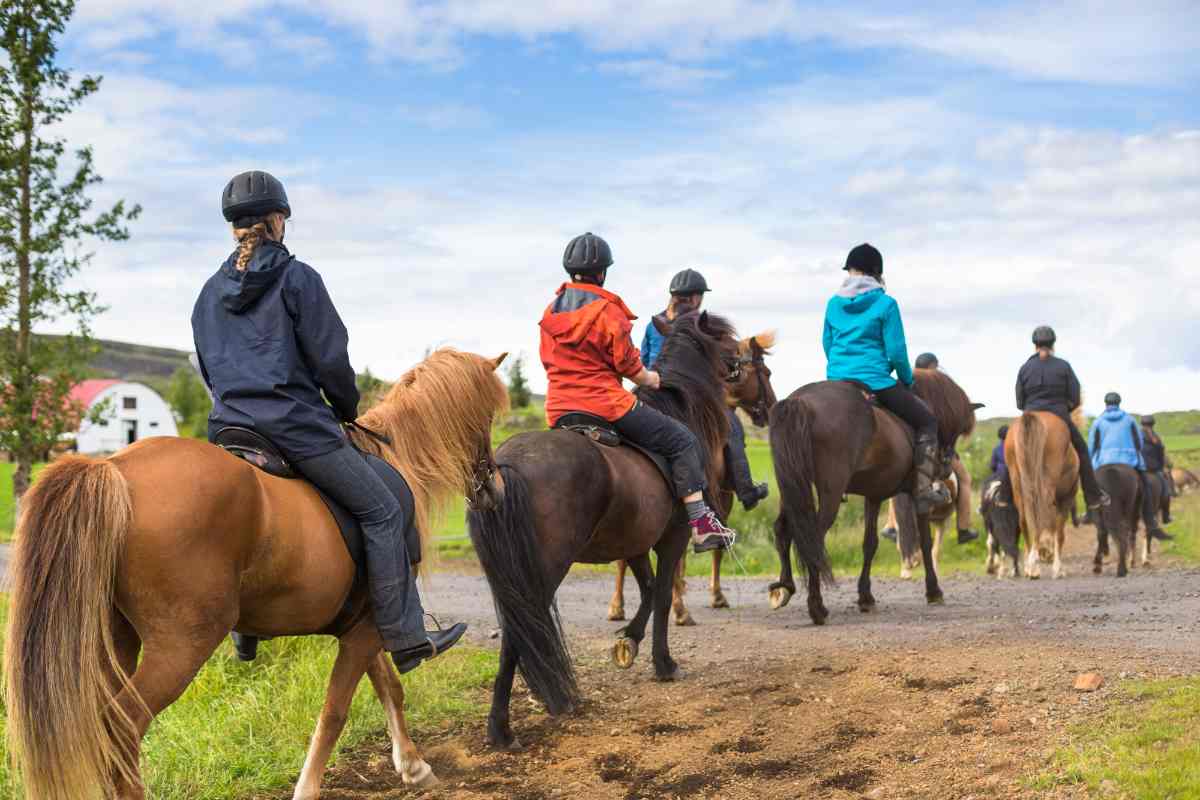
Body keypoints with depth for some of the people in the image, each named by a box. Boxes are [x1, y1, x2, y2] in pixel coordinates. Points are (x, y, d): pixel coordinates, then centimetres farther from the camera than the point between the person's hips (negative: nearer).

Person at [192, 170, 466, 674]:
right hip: (297, 425, -7)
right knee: (382, 511, 1)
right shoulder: (296, 277, -5)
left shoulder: (211, 291, 13)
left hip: (228, 427, 7)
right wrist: (347, 410, 9)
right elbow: (330, 359, -7)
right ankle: (405, 638, -2)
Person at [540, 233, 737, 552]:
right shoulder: (607, 310, -10)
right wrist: (648, 379, 12)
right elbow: (627, 364, -7)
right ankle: (701, 523, -4)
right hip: (606, 404, -7)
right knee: (682, 440, 2)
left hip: (559, 411, 7)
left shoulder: (550, 310, 10)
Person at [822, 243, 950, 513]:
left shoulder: (834, 304, 6)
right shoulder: (885, 304, -8)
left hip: (837, 380, 5)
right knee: (927, 420, 12)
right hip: (875, 380, -5)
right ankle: (924, 488, 2)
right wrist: (907, 380, 8)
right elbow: (896, 351, -9)